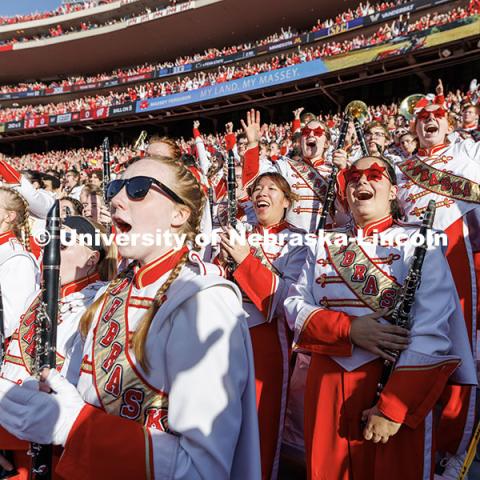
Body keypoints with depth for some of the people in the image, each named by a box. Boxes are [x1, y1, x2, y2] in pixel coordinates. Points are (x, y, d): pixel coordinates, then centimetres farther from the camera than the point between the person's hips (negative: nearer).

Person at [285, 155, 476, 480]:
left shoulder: (417, 243, -5)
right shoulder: (325, 244, 7)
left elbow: (431, 332, -14)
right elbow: (295, 303, 0)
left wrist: (393, 407, -19)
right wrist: (348, 328, -17)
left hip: (396, 381, -3)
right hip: (327, 382, 4)